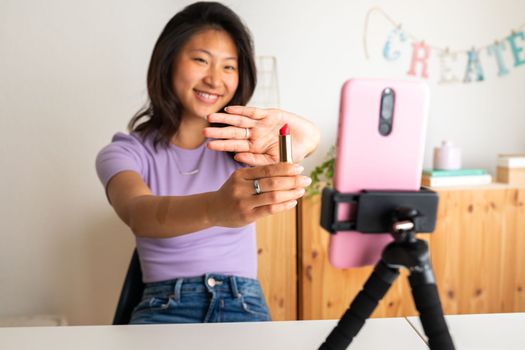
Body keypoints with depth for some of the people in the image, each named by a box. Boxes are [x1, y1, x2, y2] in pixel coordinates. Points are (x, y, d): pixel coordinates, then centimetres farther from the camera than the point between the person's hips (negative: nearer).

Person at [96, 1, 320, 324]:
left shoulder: (240, 143, 8)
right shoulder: (123, 154, 2)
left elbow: (310, 137, -15)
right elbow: (138, 214, -22)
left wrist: (303, 136, -42)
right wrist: (215, 208, -45)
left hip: (245, 307, 1)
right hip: (165, 309, -1)